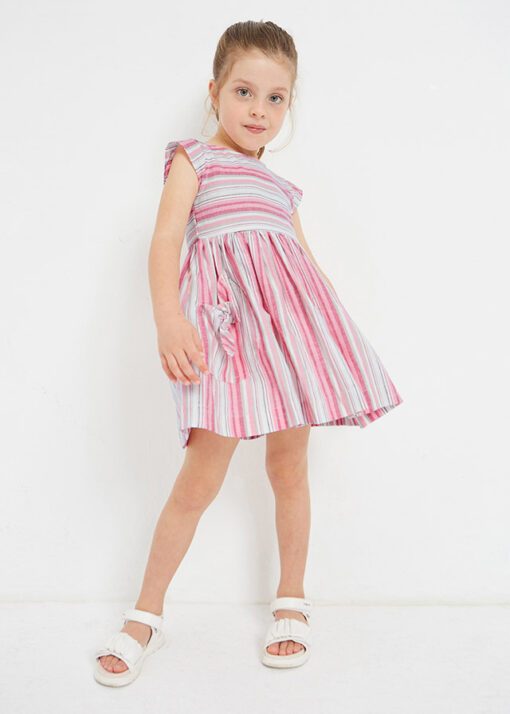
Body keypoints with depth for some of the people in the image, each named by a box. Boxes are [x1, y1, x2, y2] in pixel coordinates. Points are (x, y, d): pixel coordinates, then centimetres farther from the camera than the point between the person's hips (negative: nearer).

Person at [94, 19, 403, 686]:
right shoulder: (194, 158, 10)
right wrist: (169, 318, -20)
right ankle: (146, 614, 8)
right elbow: (165, 239, -4)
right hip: (223, 318, -5)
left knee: (289, 466, 8)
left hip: (290, 321, 5)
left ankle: (291, 601, 24)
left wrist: (340, 342, 17)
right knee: (201, 477, -8)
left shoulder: (283, 188, 26)